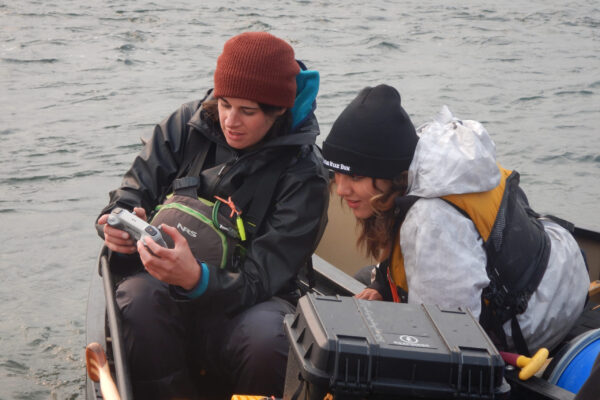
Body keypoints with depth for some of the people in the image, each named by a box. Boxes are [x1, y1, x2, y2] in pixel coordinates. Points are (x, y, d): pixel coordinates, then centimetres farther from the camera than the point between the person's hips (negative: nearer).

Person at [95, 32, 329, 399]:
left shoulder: (304, 174, -10)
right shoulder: (188, 124, 2)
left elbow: (262, 277, -17)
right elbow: (137, 189, 6)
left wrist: (197, 279, -38)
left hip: (244, 301, -2)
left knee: (269, 340, -36)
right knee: (139, 296, -33)